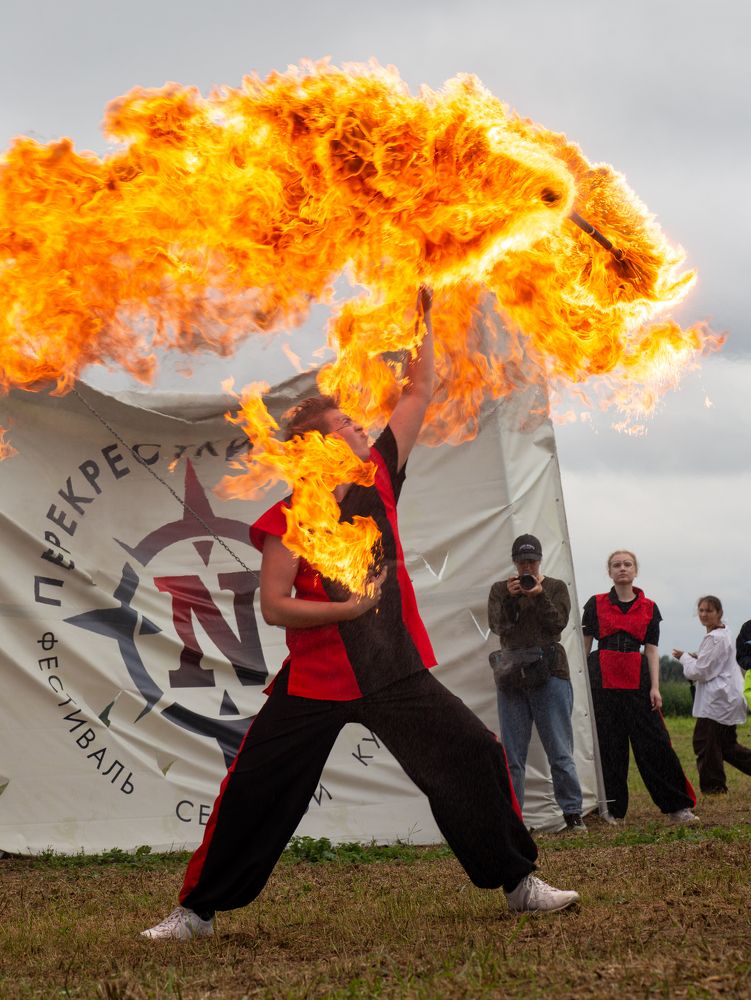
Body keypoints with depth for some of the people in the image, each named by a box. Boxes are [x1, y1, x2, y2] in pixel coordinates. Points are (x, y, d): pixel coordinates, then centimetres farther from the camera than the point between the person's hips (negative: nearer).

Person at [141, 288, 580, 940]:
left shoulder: (378, 479, 4)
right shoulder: (290, 519, -7)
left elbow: (420, 391, 6)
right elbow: (274, 605, -12)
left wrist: (421, 317, 2)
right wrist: (344, 609, -22)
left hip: (397, 672, 4)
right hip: (316, 681, -3)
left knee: (477, 759, -3)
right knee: (253, 790, -2)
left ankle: (519, 883, 10)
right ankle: (197, 911, 12)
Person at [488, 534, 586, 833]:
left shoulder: (556, 587, 9)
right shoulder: (500, 589, 12)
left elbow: (558, 623, -4)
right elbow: (497, 625, -2)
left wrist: (538, 596, -15)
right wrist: (510, 598, -16)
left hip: (550, 674, -1)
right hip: (511, 677, 2)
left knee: (560, 750, -3)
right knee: (512, 753, 2)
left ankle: (572, 814, 2)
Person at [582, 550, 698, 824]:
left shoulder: (649, 608, 8)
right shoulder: (596, 604, 6)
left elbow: (651, 650, 5)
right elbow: (584, 645, 8)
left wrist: (655, 687, -4)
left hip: (637, 679, 0)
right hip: (602, 678, 0)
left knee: (654, 742, -3)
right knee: (607, 745, 2)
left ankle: (679, 806, 2)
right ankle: (612, 809, 11)